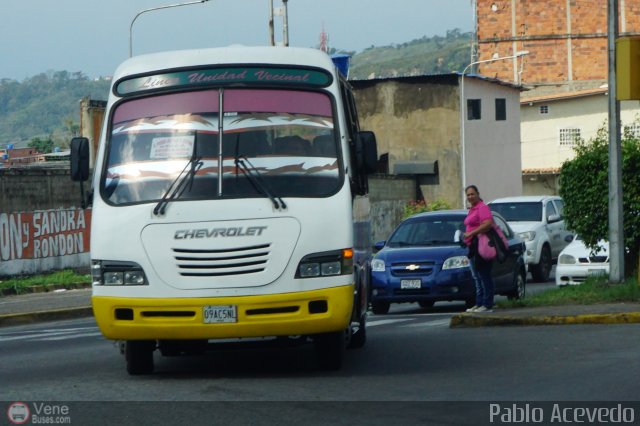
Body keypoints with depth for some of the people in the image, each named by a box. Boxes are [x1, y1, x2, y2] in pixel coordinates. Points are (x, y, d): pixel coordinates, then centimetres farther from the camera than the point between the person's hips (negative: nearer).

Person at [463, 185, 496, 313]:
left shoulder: (482, 207, -11)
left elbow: (488, 223, -25)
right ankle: (479, 304, 19)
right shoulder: (473, 209, 19)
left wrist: (471, 233, -23)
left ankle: (487, 305, -8)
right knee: (477, 277, 14)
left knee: (484, 276, -9)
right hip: (473, 246, 11)